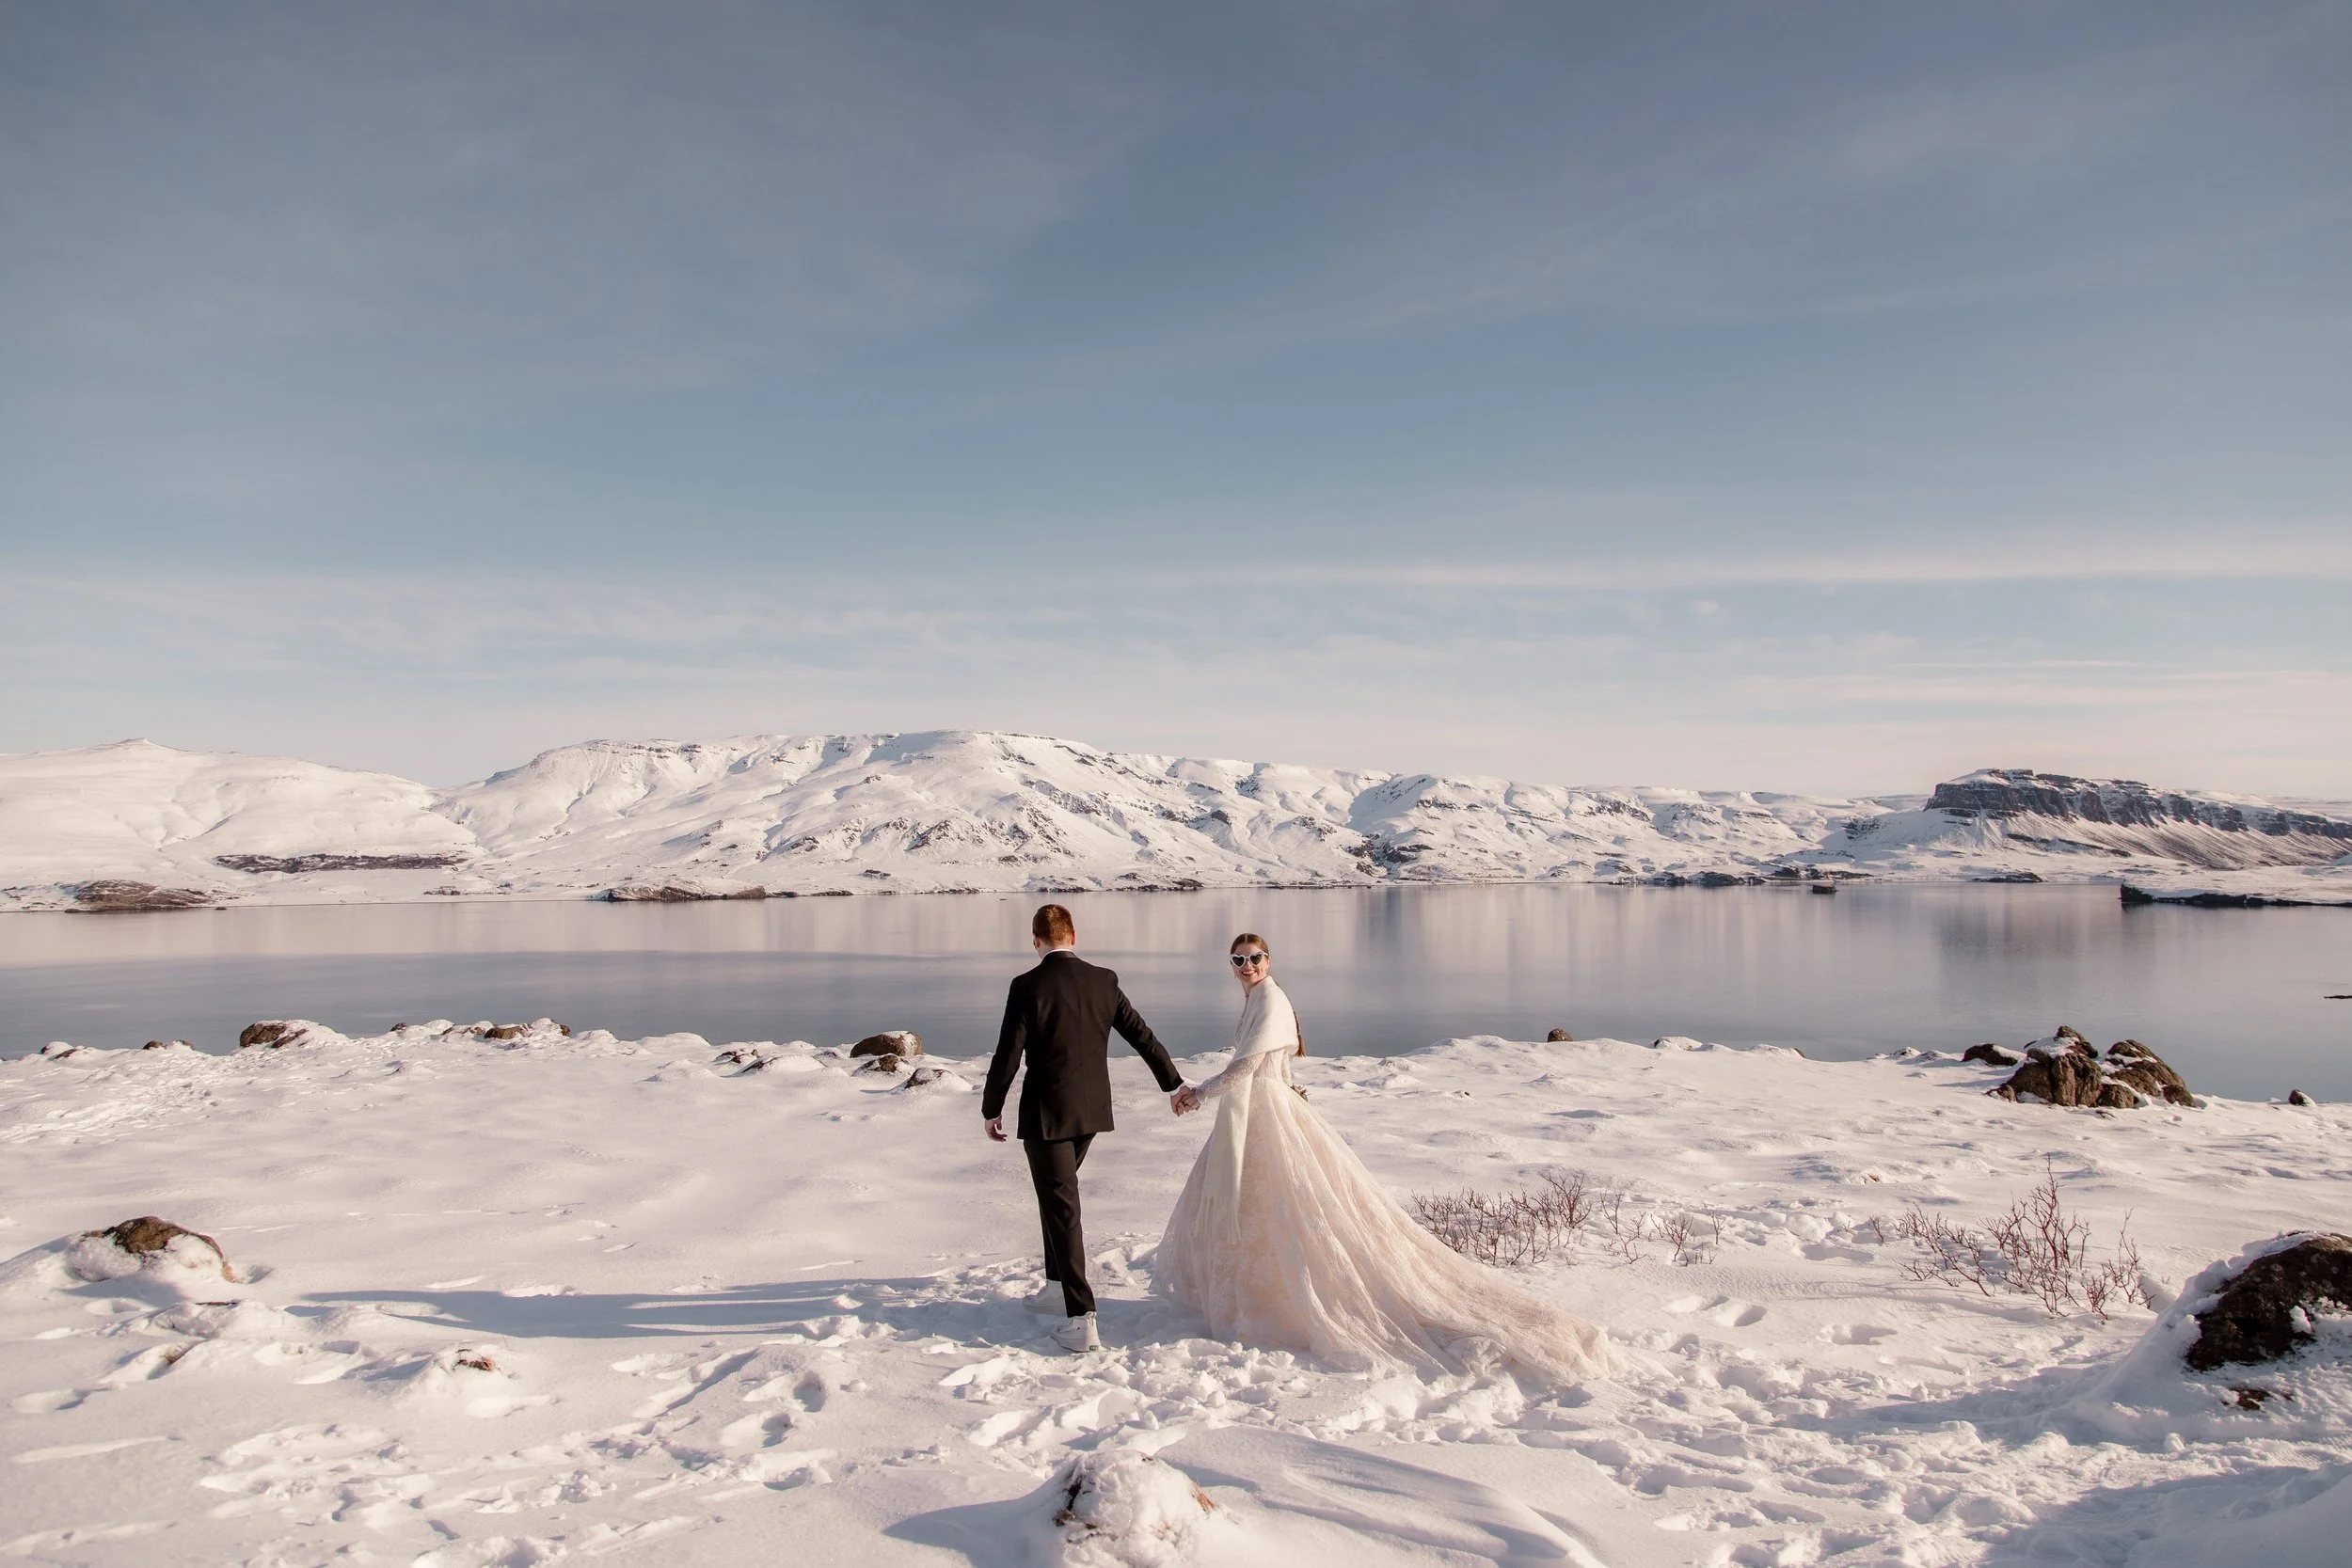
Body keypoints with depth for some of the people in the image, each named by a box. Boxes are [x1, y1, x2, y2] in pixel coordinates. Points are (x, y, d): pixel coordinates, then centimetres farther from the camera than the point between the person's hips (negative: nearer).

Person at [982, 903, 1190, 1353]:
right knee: (1057, 1195, 24)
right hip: (1091, 1110, 6)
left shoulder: (1027, 987, -13)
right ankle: (1058, 1288, 34)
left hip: (1046, 1113, -6)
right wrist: (1174, 1084, 19)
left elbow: (1008, 1055, -12)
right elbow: (1142, 1035, 7)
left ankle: (1082, 1320, -6)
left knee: (1061, 1208, -2)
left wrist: (991, 1110, 1)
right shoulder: (1103, 981, 1)